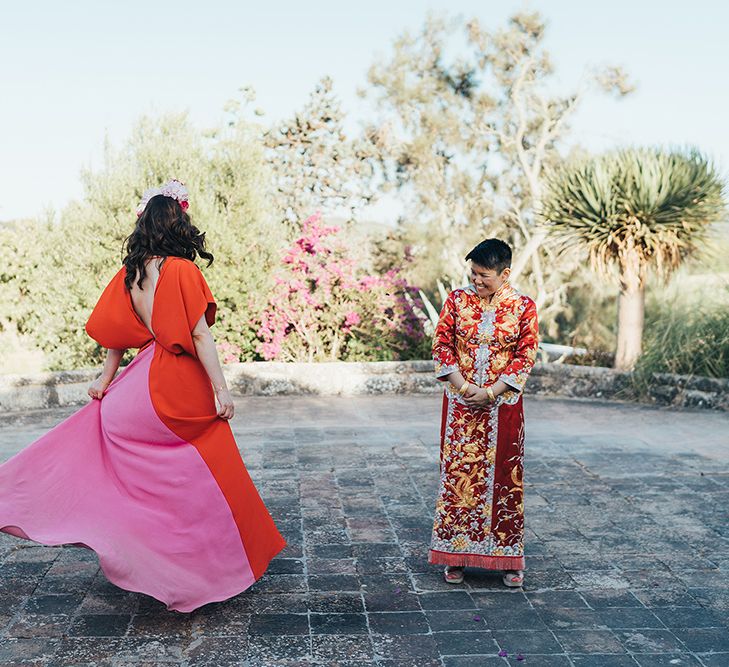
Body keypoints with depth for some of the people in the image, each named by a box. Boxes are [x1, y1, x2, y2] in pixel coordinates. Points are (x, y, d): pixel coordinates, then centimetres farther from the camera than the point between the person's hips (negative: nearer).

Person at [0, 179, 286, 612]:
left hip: (147, 378, 6)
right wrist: (221, 389, -14)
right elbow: (199, 335, -18)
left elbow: (117, 330, 10)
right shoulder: (181, 269, -15)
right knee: (203, 476, 5)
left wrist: (107, 379, 18)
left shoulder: (132, 273, 5)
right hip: (182, 386, -6)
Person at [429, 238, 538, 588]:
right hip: (460, 403, 1)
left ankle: (507, 557, 18)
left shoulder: (523, 307, -2)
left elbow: (525, 356, -4)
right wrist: (464, 387, -11)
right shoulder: (457, 300, 1)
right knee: (458, 473, 4)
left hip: (503, 405, -1)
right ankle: (455, 554, 16)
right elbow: (441, 345, 0)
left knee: (503, 474, 5)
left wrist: (490, 392, -12)